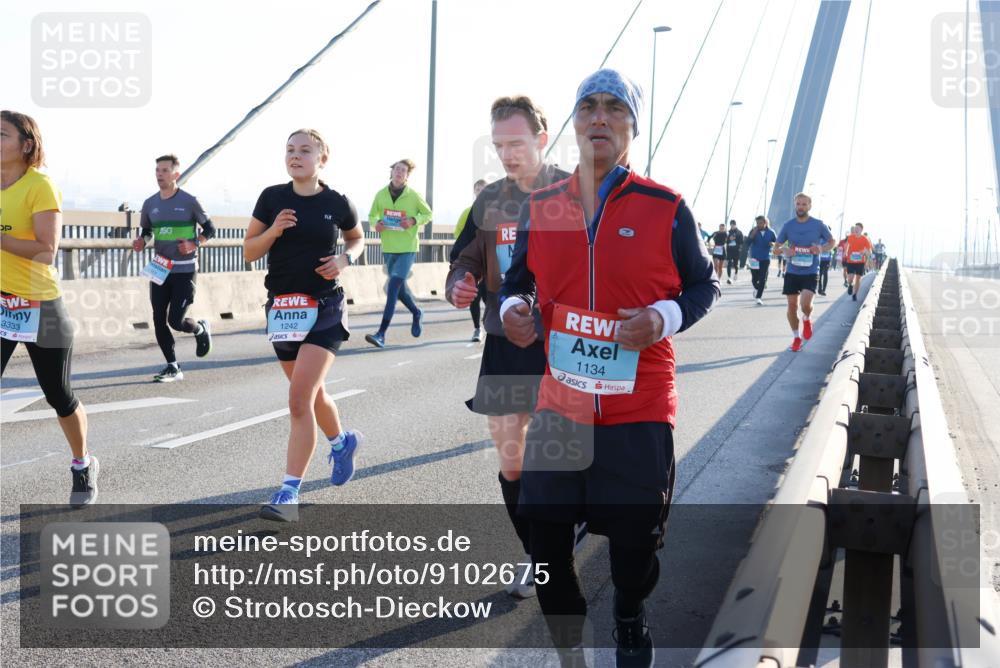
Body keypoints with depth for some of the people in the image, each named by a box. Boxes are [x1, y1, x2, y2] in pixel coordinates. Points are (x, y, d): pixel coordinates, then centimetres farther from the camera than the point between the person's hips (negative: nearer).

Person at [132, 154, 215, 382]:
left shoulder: (189, 201, -7)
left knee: (176, 321, -10)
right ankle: (172, 367, 13)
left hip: (185, 271, -5)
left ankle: (201, 329, 24)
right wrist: (141, 242, -1)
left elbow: (210, 229, 1)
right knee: (159, 321, 1)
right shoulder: (150, 204, 6)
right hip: (159, 270, 5)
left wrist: (194, 244, -16)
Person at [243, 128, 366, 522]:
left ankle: (289, 494, -11)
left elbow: (357, 239, 16)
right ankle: (342, 441, 50)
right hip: (281, 308, 4)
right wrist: (274, 230, -14)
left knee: (300, 399, -15)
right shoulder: (272, 198, 0)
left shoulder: (337, 204, -3)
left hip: (325, 310, -4)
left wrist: (344, 259, -5)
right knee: (311, 394, 19)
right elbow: (249, 253, 4)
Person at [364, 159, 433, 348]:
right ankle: (417, 313, 47)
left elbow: (428, 214, 6)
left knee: (393, 287, -16)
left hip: (408, 249, -4)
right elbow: (372, 216, 14)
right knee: (399, 288, 17)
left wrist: (414, 220, -13)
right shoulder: (381, 194, 1)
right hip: (388, 249, 4)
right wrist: (376, 223, -9)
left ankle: (381, 334, -19)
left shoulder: (413, 196, -6)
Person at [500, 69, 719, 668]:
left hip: (640, 408, -2)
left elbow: (705, 287, 5)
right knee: (545, 532, 7)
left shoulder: (666, 209, -3)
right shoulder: (541, 207, 6)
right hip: (560, 404, 3)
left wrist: (664, 319, -13)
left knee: (634, 539, 5)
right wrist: (513, 307, -4)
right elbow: (519, 278, 18)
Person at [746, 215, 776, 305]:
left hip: (765, 259, 0)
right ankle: (756, 288, 39)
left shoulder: (771, 232, -2)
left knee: (763, 279, -6)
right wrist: (752, 235, -25)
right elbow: (747, 243, -10)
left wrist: (773, 244, -16)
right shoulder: (753, 231, -4)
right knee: (755, 278, 6)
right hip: (754, 258, 0)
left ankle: (759, 297, 1)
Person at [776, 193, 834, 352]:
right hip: (792, 272, 2)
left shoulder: (818, 225, -4)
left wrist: (821, 248, -13)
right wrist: (785, 251, -16)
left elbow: (832, 242, 8)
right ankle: (796, 337, 23)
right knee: (792, 306, 4)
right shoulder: (788, 225, 0)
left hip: (811, 272, -2)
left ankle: (807, 320, 15)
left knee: (805, 304, -21)